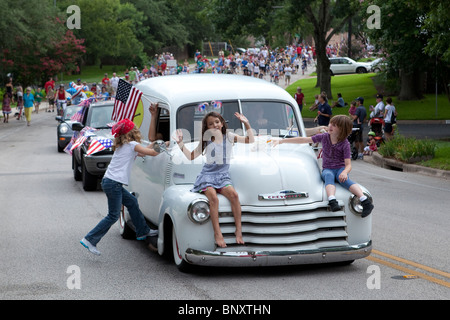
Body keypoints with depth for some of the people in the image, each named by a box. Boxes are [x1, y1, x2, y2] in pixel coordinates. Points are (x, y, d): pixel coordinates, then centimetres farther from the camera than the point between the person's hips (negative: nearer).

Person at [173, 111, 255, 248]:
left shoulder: (229, 137, 10)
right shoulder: (206, 140, 11)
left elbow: (250, 140, 6)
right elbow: (191, 156, 14)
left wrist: (246, 124, -3)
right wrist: (181, 144, 3)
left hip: (223, 176, 1)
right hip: (207, 175, -1)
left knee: (233, 194, -31)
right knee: (213, 197, -33)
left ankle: (239, 230, -24)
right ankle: (217, 233, -34)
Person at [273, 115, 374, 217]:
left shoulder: (345, 144, -4)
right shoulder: (324, 137, 5)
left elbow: (348, 165, -9)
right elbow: (303, 140, 8)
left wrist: (345, 172, -34)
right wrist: (281, 141, 6)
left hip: (340, 168, -2)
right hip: (327, 169, 2)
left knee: (343, 179, -37)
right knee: (329, 175, -36)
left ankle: (365, 201, -51)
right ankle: (332, 202, -63)